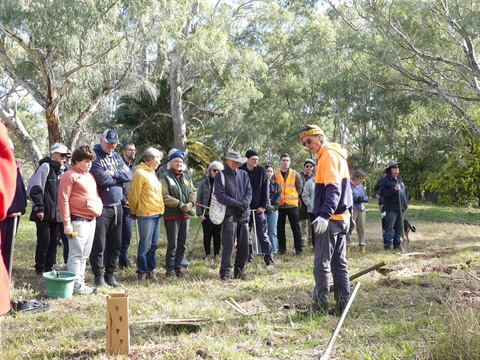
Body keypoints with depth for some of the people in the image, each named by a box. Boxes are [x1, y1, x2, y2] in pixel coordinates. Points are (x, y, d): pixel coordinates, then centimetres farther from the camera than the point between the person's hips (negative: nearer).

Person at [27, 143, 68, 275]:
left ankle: (50, 267, 18)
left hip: (56, 213, 7)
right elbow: (34, 188, -15)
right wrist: (39, 208, -16)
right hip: (45, 213, -7)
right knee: (44, 240, -4)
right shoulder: (46, 167, -9)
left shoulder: (61, 170, 14)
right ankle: (40, 269, 8)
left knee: (54, 240, 9)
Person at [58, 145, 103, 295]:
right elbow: (63, 200, -13)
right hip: (78, 220, -9)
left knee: (84, 255, 12)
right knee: (76, 254, -6)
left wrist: (99, 205, 12)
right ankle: (76, 285, -3)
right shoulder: (70, 175, -8)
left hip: (91, 220, 9)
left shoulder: (89, 175, 18)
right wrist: (67, 223, -17)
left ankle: (81, 282, 19)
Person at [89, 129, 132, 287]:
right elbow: (102, 179, -21)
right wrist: (120, 175, -6)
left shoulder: (116, 156, 13)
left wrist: (114, 173, -14)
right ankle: (98, 276, 10)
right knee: (99, 245, -1)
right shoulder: (94, 156, -9)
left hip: (117, 206, 7)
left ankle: (110, 275, 23)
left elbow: (129, 175, 3)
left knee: (115, 244, 12)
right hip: (101, 207, -7)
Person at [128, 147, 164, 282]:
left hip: (156, 214, 9)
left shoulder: (152, 173, 18)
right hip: (146, 215, -9)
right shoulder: (140, 173, -11)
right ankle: (142, 272, 7)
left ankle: (151, 269, 23)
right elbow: (134, 195, -11)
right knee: (145, 245, -3)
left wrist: (160, 210, 17)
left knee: (154, 244, 13)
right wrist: (135, 211, -1)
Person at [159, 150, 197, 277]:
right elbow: (164, 196, -13)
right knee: (172, 244, -5)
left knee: (182, 244, 11)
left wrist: (190, 203, -7)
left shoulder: (187, 177, 16)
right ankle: (170, 269, 3)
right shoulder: (165, 177, -5)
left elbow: (193, 191, 13)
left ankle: (178, 268, 20)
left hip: (185, 215, 6)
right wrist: (180, 205, -16)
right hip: (172, 215, -6)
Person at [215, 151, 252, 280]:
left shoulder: (244, 174, 16)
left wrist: (244, 203, -10)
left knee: (244, 245, 6)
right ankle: (225, 272, 0)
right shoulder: (220, 175, 1)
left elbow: (249, 192, 10)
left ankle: (239, 271, 17)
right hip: (229, 215, -5)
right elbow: (220, 196, -6)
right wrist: (237, 204, -14)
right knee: (229, 244, -8)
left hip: (244, 214, 5)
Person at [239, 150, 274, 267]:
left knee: (263, 235, -1)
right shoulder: (240, 171, -2)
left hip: (258, 208, -1)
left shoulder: (261, 170, -1)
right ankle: (249, 259, 16)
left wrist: (263, 206, -6)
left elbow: (265, 189, 0)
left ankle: (269, 260, 3)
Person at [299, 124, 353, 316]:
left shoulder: (328, 155, -11)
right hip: (342, 218, 10)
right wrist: (349, 211, 22)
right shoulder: (337, 154, 18)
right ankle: (342, 305, 15)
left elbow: (333, 188, -23)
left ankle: (320, 306, -1)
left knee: (321, 264, -5)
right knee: (339, 263, 11)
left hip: (331, 220, -10)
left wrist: (324, 214, -32)